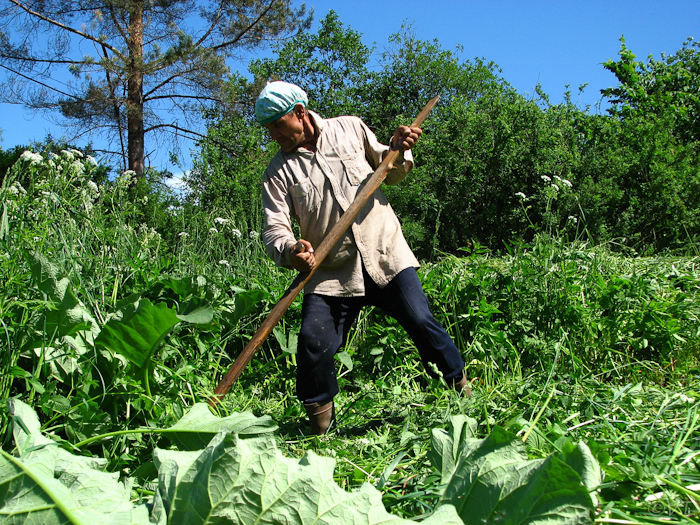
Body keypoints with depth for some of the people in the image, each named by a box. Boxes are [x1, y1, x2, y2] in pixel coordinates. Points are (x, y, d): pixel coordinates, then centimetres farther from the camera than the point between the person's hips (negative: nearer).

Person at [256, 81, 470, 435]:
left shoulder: (350, 129, 8)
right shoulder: (278, 172, 5)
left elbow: (390, 173, 19)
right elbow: (275, 227, -6)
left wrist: (398, 150, -4)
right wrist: (290, 252, -28)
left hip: (386, 253, 0)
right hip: (330, 272, 0)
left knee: (421, 322, -10)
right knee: (313, 342, -13)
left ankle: (466, 397, 13)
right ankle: (319, 430, 10)